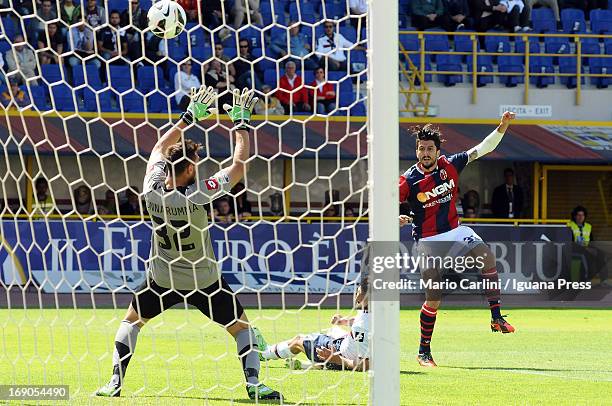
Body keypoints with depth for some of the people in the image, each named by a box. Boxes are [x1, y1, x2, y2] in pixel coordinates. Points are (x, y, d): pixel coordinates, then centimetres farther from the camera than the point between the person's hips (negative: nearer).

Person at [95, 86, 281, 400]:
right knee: (241, 326, 13)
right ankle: (253, 384, 1)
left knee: (131, 320, 22)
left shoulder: (152, 189, -14)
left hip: (162, 279, 3)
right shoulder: (198, 194, -25)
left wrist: (190, 116, 9)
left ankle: (115, 382, 11)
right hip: (205, 281, -3)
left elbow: (160, 147, 5)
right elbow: (240, 163, -15)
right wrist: (241, 121, -6)